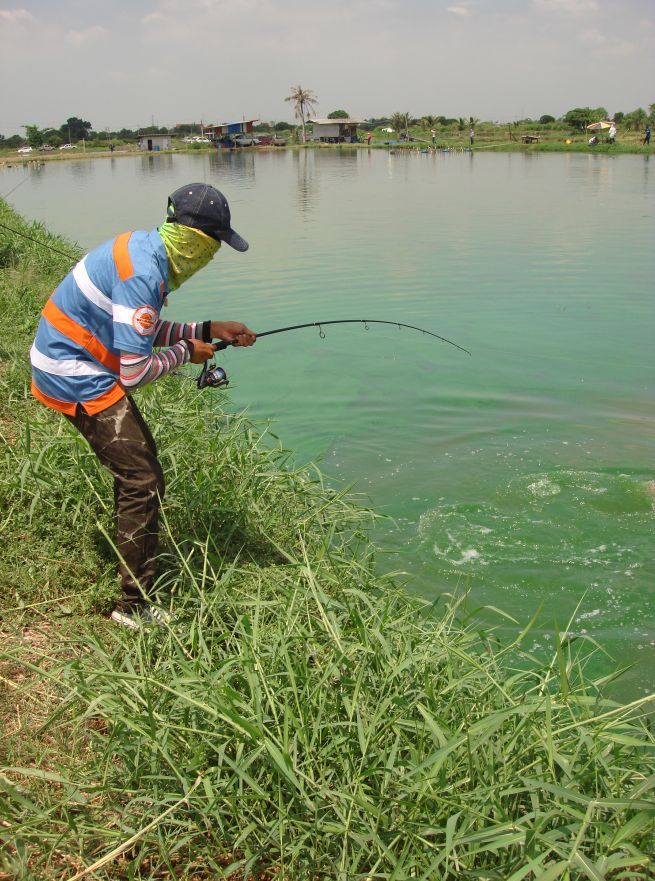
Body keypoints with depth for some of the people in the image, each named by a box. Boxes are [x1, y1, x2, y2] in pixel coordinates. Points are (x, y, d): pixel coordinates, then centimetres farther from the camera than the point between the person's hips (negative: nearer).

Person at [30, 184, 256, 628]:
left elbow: (142, 332, 14)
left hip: (66, 361, 10)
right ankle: (136, 606, 1)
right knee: (143, 481, -8)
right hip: (78, 380, -10)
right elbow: (135, 374, -24)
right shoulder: (143, 275, -27)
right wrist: (185, 353, -7)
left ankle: (132, 556, 41)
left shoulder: (142, 246, 3)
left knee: (139, 456, 23)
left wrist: (209, 330, 8)